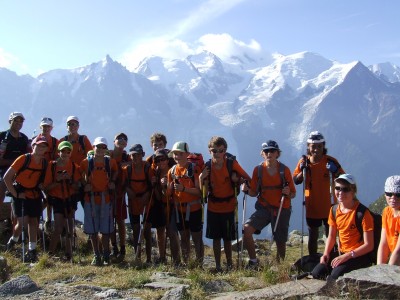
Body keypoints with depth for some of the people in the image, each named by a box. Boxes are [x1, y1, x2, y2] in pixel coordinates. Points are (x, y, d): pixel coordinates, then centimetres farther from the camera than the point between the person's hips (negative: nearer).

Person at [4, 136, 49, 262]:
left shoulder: (45, 163, 0)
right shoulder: (23, 159, -14)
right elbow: (6, 177, -12)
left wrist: (42, 185, -8)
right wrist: (16, 194, -13)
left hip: (35, 195, 4)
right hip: (20, 195, -4)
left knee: (34, 222, 1)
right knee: (22, 222, -12)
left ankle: (32, 251, 8)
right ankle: (13, 241, 17)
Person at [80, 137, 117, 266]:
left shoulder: (110, 161, 2)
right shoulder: (86, 162, -1)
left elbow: (115, 171, 20)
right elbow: (80, 174, 12)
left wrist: (112, 181, 5)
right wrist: (85, 184, -4)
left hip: (105, 198, 0)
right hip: (90, 198, 0)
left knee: (106, 230, 4)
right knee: (93, 230, 4)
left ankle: (106, 256, 15)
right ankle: (96, 256, 14)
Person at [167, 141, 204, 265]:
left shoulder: (194, 169, -10)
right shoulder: (172, 171, 6)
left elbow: (199, 191, -15)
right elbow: (169, 193, 9)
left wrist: (184, 188, -27)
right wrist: (169, 187, -13)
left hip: (193, 209, -5)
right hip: (179, 210, 5)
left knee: (197, 238, 2)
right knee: (184, 238, 16)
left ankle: (199, 263, 13)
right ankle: (185, 263, 26)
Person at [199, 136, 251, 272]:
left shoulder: (232, 164, -11)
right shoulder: (207, 167, -5)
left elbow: (248, 179, -3)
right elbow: (203, 190, -5)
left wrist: (239, 180, -23)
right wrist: (201, 178, -22)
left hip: (229, 207, -2)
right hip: (213, 207, 2)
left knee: (228, 238, 7)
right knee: (216, 238, 9)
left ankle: (229, 264, 23)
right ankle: (218, 266, 20)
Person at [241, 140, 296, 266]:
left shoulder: (284, 170, -5)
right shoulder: (258, 169, -1)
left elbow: (293, 194, 1)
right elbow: (254, 193, 5)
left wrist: (288, 193, -21)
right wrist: (247, 190, -16)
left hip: (282, 210, -1)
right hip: (264, 208, 1)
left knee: (280, 242, 6)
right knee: (247, 229, -21)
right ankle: (253, 261, -4)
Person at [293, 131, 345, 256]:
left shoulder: (330, 161, -11)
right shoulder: (304, 161, -2)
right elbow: (296, 181, 3)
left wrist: (334, 171, -33)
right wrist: (302, 171, -15)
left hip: (328, 206, -2)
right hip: (311, 206, 3)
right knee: (313, 236, 14)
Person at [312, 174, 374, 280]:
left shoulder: (362, 213, -16)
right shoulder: (334, 210, 5)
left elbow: (369, 245, -16)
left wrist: (347, 256, -24)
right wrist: (326, 253, -4)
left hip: (359, 255, -6)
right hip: (341, 253, 6)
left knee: (335, 275, -30)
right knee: (317, 272, -16)